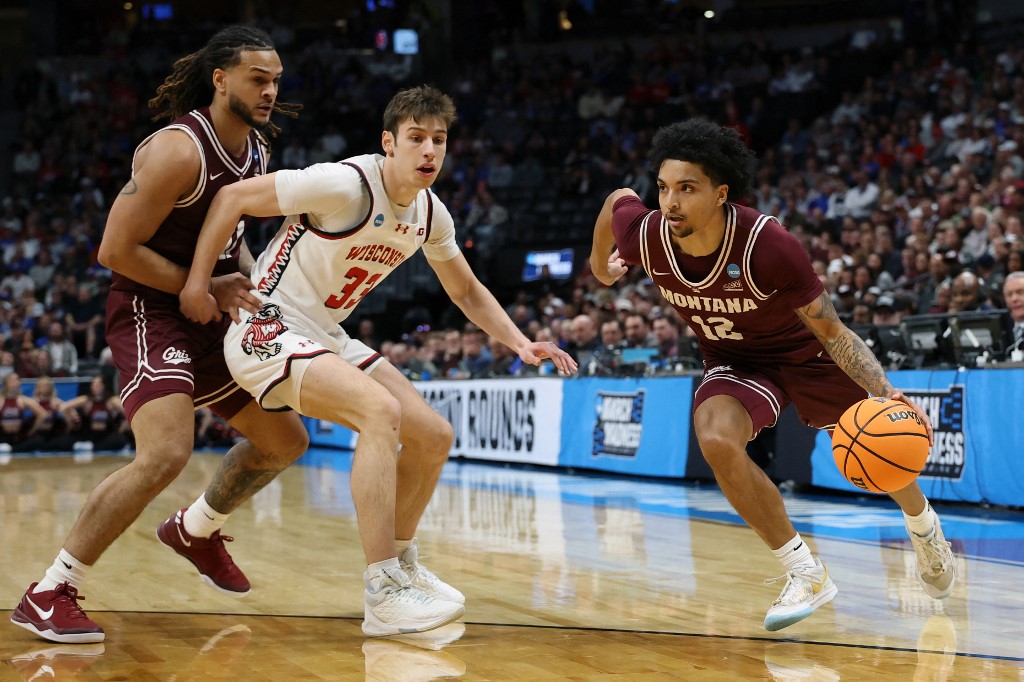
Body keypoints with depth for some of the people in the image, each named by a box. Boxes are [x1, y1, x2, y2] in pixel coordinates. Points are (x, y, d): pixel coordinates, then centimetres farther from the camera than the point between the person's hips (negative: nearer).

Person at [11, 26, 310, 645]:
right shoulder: (180, 149, -21)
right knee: (166, 454, -28)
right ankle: (48, 595, -16)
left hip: (208, 318, 9)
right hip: (149, 311, -9)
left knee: (286, 441, 15)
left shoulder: (257, 150, 6)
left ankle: (196, 529, 40)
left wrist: (254, 284, 3)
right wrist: (205, 288, -19)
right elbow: (117, 249, -21)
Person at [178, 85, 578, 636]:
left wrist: (520, 343, 4)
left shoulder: (431, 215, 3)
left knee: (434, 437, 5)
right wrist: (197, 283, -19)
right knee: (380, 410, -30)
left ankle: (400, 563, 26)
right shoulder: (345, 184, -21)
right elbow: (232, 198, -17)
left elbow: (466, 291, 18)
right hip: (269, 329, -9)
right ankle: (383, 595, -28)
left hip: (326, 338, 9)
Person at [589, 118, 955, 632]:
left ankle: (924, 527, 52)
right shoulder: (645, 237, -28)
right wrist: (601, 259, 15)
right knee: (717, 439, -30)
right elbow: (618, 198, -2)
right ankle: (805, 574, -14)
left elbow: (831, 331, -28)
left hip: (804, 352, -1)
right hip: (733, 363, 2)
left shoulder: (768, 244, -37)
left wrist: (886, 394, -42)